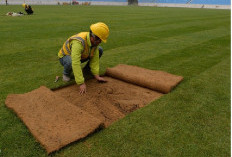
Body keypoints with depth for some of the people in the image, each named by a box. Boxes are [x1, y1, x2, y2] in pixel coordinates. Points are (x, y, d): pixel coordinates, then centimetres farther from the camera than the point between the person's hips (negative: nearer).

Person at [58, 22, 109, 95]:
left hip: (81, 56, 6)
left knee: (100, 50, -8)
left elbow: (94, 58, -12)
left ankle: (87, 69, 10)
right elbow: (75, 63, -47)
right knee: (70, 62, -43)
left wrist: (96, 75, -17)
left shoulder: (95, 40, -18)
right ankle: (66, 73, -7)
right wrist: (81, 83, -47)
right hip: (65, 56, -6)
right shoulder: (79, 42, -42)